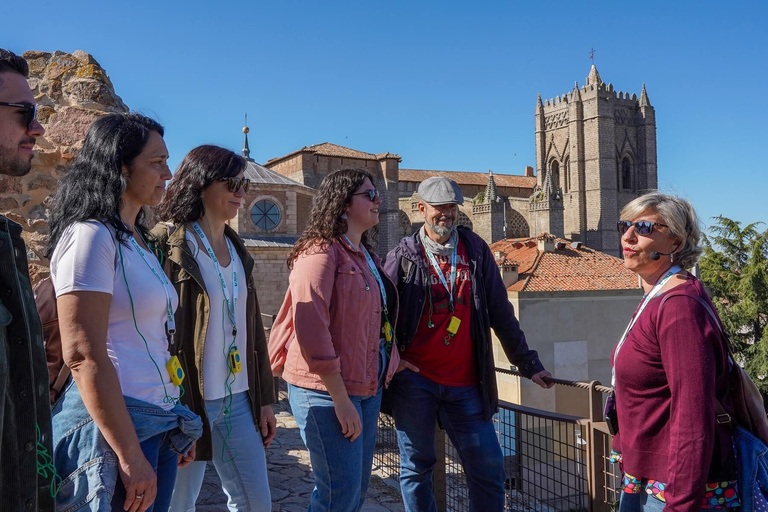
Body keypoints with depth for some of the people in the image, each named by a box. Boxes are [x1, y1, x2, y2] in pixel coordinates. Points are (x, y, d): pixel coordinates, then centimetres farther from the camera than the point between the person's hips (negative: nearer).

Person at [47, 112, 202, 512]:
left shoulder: (137, 240, 14)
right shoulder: (90, 236, -14)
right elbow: (83, 357, -20)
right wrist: (130, 456, -20)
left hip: (159, 422, 8)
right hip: (114, 426, -8)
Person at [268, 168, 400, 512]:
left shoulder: (367, 256, 14)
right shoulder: (321, 252, -13)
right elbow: (311, 329, -21)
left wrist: (391, 362, 8)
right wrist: (340, 400, -21)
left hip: (367, 389, 9)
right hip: (326, 390, -8)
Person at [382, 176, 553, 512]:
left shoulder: (476, 251, 7)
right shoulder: (403, 256, 2)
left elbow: (500, 313, 9)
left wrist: (528, 363, 8)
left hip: (465, 384, 2)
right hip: (414, 380, -1)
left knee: (489, 468, 4)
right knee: (416, 468, 9)